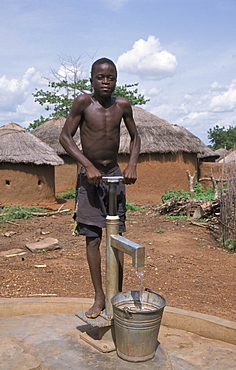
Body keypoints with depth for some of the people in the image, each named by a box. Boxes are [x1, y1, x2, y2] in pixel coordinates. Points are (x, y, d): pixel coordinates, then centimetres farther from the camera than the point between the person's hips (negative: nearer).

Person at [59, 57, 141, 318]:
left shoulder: (123, 105, -2)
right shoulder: (83, 102, -10)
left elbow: (134, 136, 11)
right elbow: (65, 136, -8)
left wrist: (132, 165, -4)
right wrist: (88, 165, -18)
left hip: (115, 174, 3)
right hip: (90, 176, -2)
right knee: (92, 238, 0)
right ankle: (99, 297, 14)